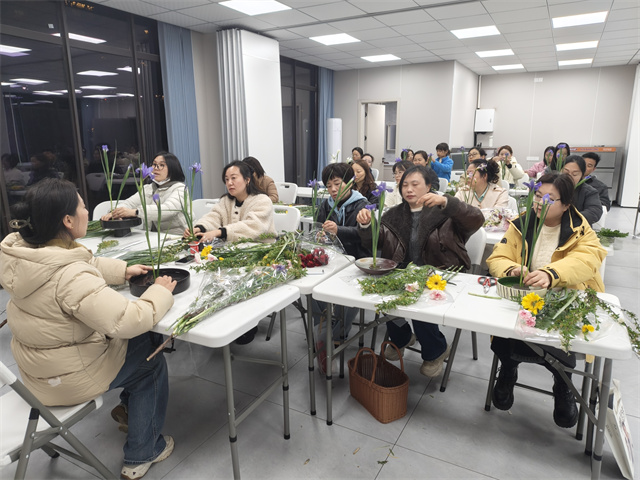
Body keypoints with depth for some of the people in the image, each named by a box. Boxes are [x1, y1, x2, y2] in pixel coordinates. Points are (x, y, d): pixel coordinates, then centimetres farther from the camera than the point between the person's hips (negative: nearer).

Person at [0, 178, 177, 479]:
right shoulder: (71, 276, -36)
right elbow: (129, 321, -36)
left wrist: (123, 270, 1)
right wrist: (161, 292, -21)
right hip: (67, 376, -8)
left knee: (146, 338, 19)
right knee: (153, 363, 12)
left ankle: (129, 404, 39)